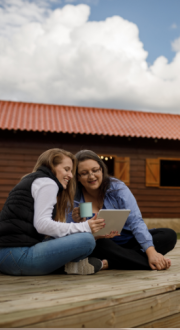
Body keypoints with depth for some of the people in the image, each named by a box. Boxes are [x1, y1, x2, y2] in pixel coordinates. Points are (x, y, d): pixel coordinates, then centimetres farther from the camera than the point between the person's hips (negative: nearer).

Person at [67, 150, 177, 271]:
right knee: (99, 243, -37)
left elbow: (135, 221, -16)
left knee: (169, 235, -17)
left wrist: (151, 252, -29)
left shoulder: (117, 188, -7)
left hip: (127, 242, 2)